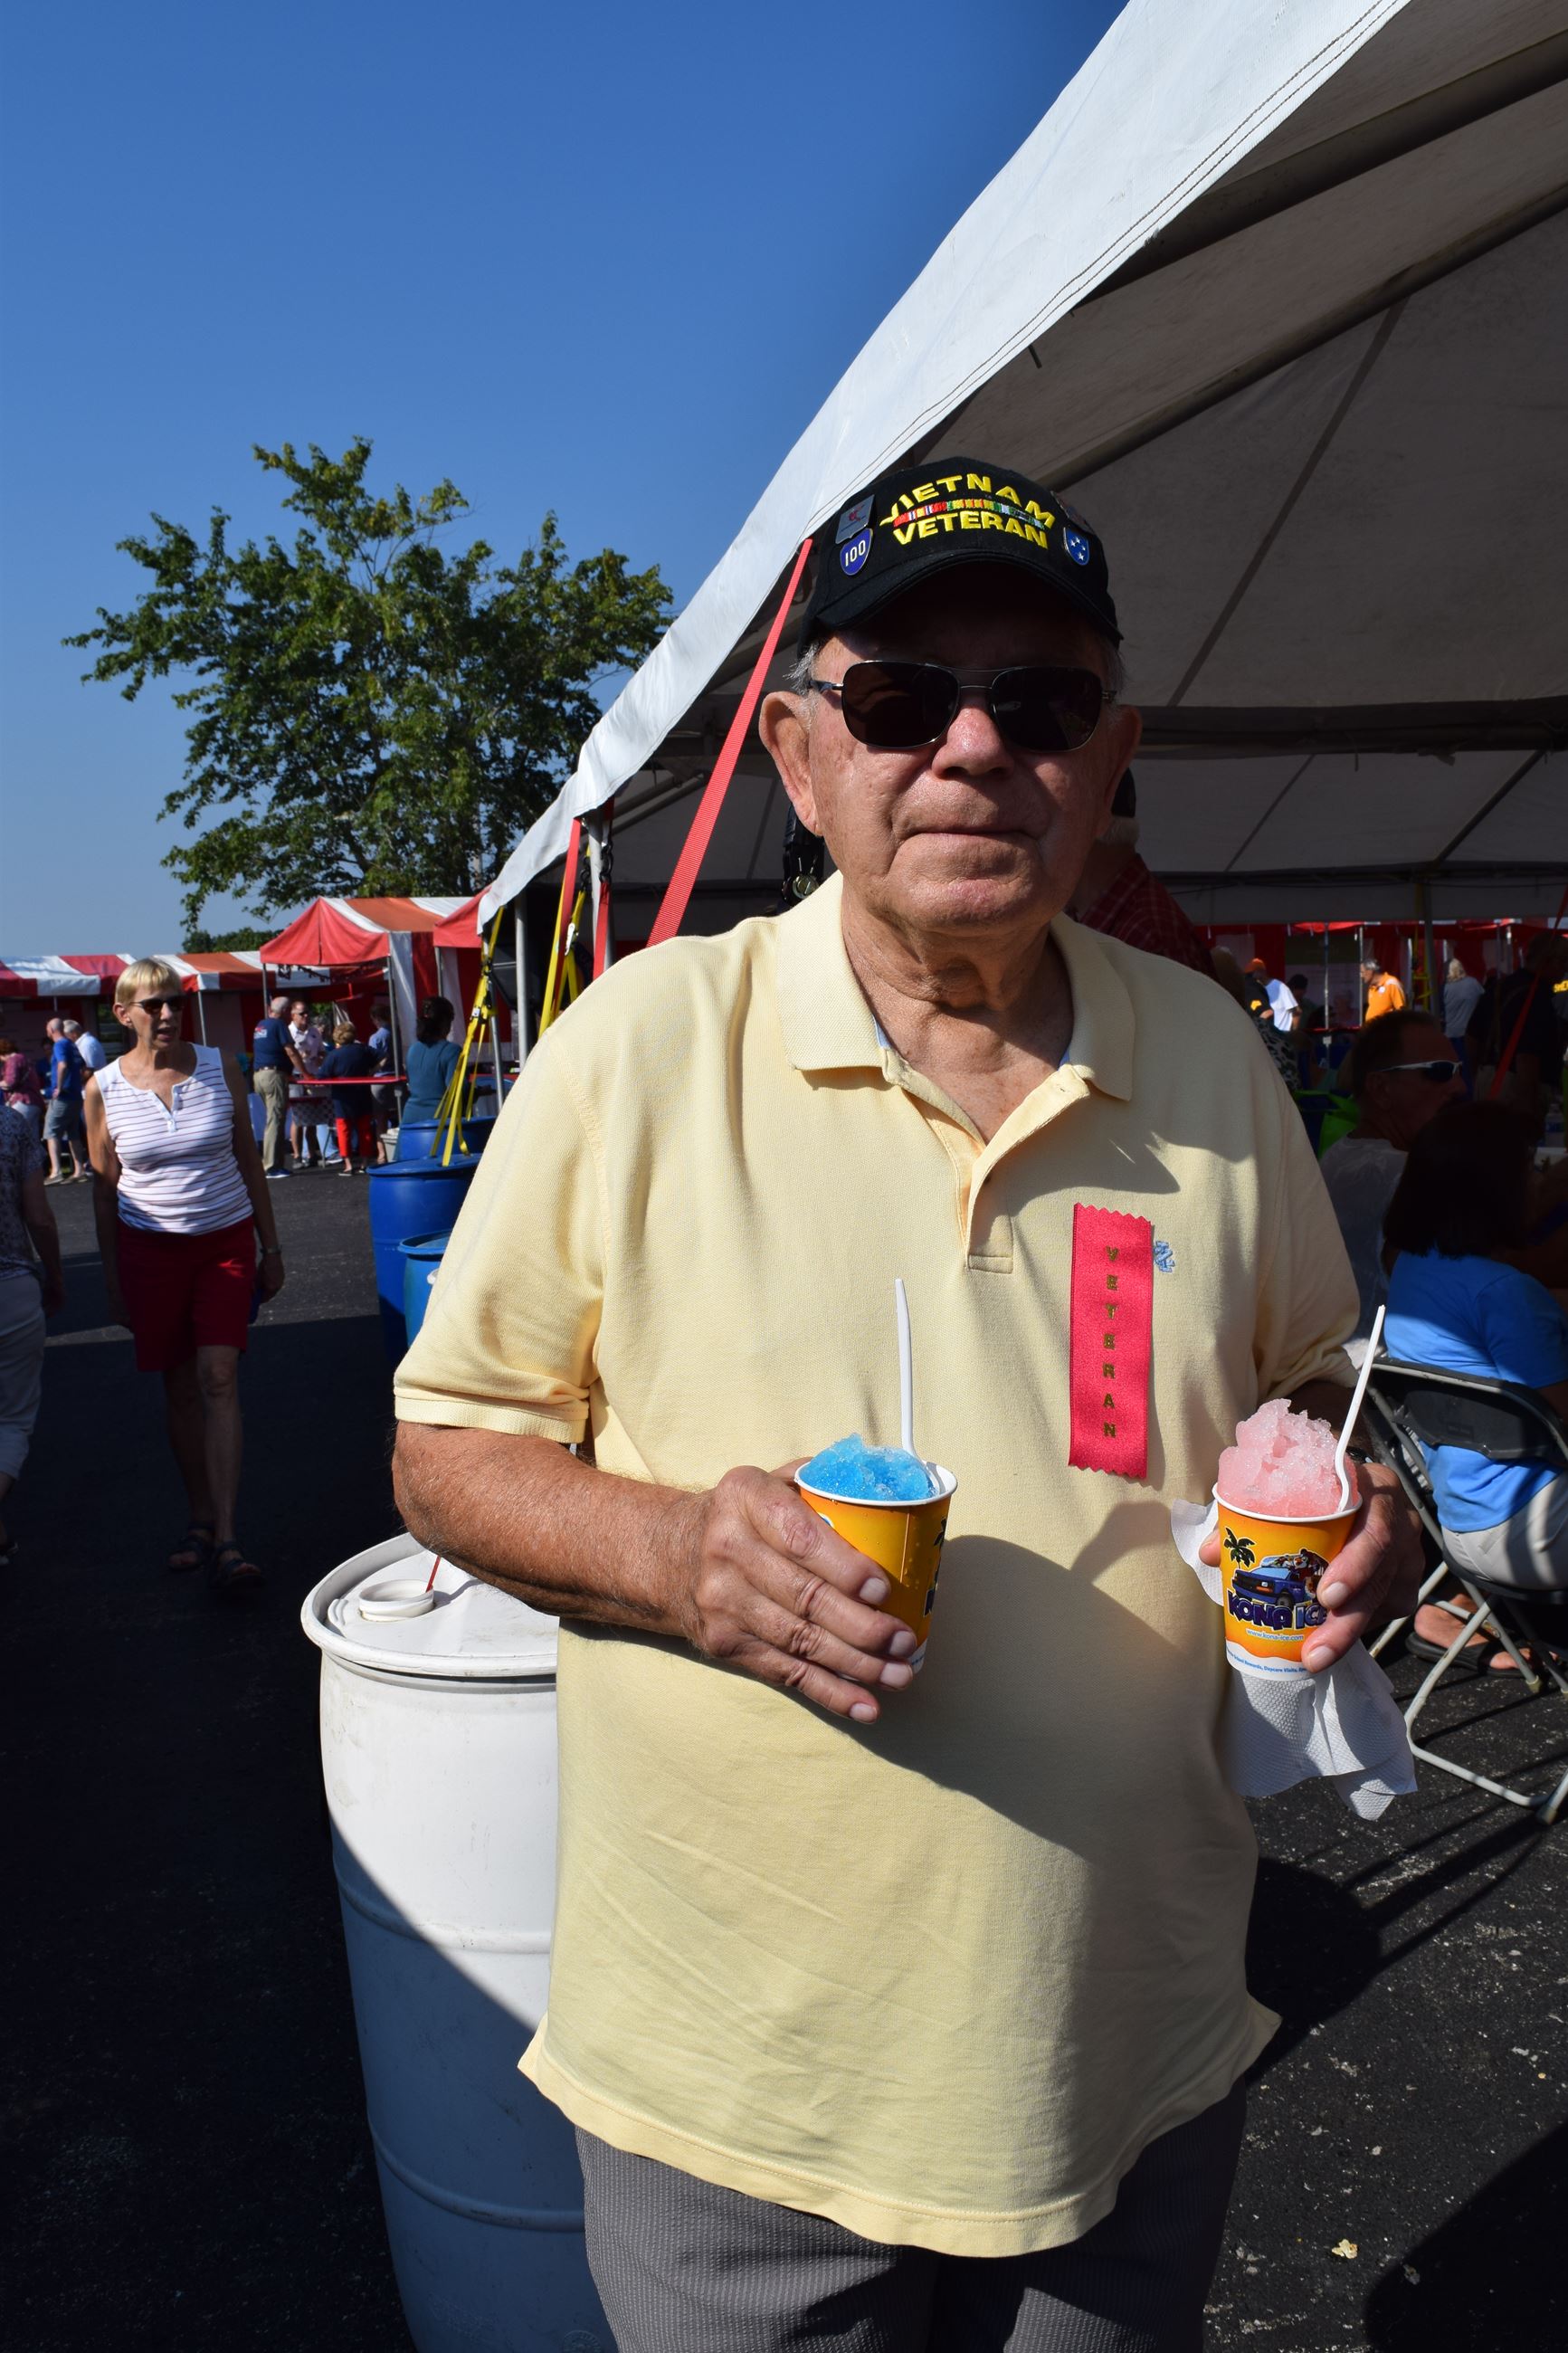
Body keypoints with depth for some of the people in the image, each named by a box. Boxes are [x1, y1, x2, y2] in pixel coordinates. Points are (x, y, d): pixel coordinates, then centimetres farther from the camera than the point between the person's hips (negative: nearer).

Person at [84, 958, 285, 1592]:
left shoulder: (219, 1068, -1)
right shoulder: (104, 1088, -3)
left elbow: (249, 1161, 5)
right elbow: (105, 1188, 4)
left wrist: (271, 1247, 5)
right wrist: (113, 1278, 4)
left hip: (226, 1242, 0)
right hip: (151, 1248, 0)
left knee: (218, 1378, -10)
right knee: (179, 1387, 7)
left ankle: (226, 1539, -11)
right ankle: (199, 1517, 22)